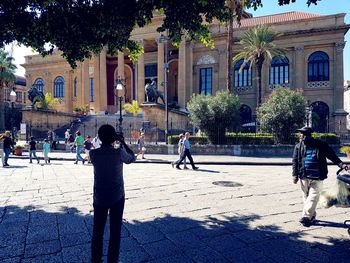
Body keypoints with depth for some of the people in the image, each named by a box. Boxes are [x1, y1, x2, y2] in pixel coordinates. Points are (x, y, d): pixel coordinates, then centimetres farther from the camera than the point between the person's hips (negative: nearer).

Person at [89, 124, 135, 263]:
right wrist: (122, 142, 8)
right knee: (115, 231, 9)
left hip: (99, 198, 2)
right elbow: (132, 158, 4)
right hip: (117, 197, -2)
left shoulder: (93, 153, -9)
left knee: (97, 231, 14)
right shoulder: (119, 153, -16)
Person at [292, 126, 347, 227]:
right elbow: (295, 161, 4)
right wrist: (295, 175, -3)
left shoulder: (321, 145, -2)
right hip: (304, 177, 3)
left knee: (313, 198, -8)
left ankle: (305, 217, -5)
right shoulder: (299, 146, 4)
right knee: (306, 197, 11)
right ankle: (311, 216, 26)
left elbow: (332, 156, 2)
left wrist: (341, 164, -12)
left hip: (317, 178, -3)